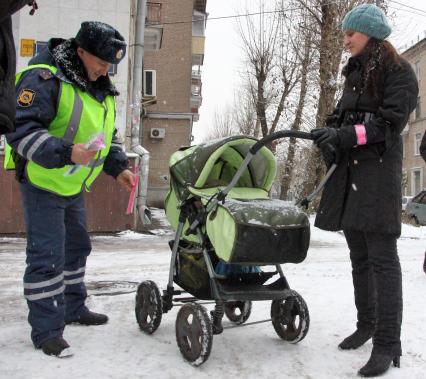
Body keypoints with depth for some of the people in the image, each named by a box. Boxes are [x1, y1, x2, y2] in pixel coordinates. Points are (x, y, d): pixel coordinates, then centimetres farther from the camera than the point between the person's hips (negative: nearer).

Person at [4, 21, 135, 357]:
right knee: (47, 257, -8)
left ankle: (73, 308, 35)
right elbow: (21, 130, -26)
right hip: (42, 183, -9)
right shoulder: (43, 79, -19)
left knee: (75, 248, 18)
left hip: (73, 186, 9)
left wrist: (118, 167, 5)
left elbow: (107, 134, 19)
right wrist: (65, 152, -36)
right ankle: (46, 330, 2)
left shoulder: (100, 89, 9)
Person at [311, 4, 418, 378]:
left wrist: (345, 135, -21)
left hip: (378, 171, -8)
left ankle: (387, 344, -8)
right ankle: (367, 325, 23)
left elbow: (391, 122, -12)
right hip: (349, 171, 8)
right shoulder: (355, 73, 22)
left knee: (381, 257, -10)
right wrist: (329, 133, -4)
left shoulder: (398, 71, -1)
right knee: (359, 255, 12)